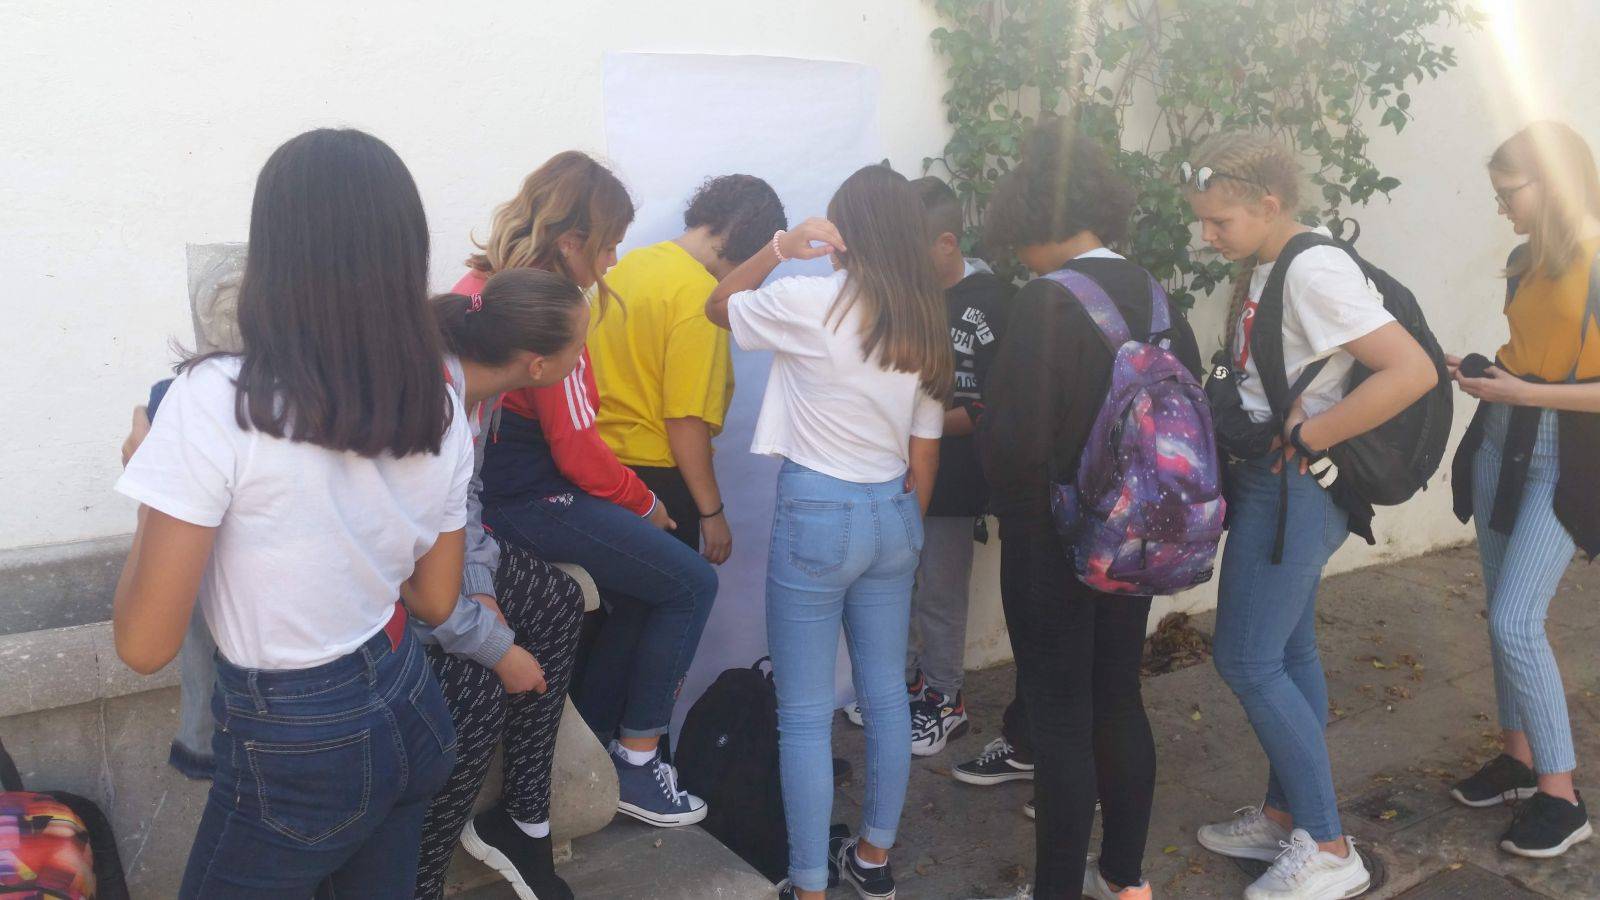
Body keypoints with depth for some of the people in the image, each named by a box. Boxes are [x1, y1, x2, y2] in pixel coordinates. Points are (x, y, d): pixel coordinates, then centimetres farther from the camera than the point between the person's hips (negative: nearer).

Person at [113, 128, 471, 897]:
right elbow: (436, 599, 7)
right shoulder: (440, 407, -4)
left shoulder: (217, 400, -22)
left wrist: (158, 486, -2)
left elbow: (145, 645, -16)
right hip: (410, 714, 5)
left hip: (294, 754, -5)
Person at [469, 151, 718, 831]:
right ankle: (635, 767, 8)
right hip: (530, 503, -10)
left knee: (645, 587, 18)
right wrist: (646, 505, 1)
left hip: (485, 486, 10)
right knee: (691, 584, -1)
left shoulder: (481, 283, 11)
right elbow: (577, 450, -18)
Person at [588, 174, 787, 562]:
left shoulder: (628, 264, 7)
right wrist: (712, 513, -14)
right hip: (655, 474, -8)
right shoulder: (699, 293, -18)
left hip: (600, 464, 8)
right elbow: (685, 418, -22)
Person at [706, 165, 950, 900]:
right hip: (893, 514, 6)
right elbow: (924, 458, 8)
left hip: (816, 515, -6)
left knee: (805, 714, 4)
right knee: (885, 693, 17)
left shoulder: (810, 302, -14)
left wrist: (782, 247, -2)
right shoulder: (928, 324, 5)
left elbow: (717, 307, 5)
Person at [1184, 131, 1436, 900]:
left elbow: (1412, 371, -25)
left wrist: (1306, 437, -22)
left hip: (1293, 487, -9)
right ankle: (1286, 816, 29)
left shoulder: (1314, 270, -19)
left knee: (1247, 662, -4)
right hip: (1270, 483, 9)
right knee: (1287, 655, 16)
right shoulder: (1262, 270, 9)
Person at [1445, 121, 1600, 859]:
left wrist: (1524, 393, -22)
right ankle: (1519, 757, 27)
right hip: (1500, 442, 8)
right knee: (1503, 615, 12)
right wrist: (1481, 370, 4)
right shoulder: (1526, 261, 8)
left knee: (1517, 622, -9)